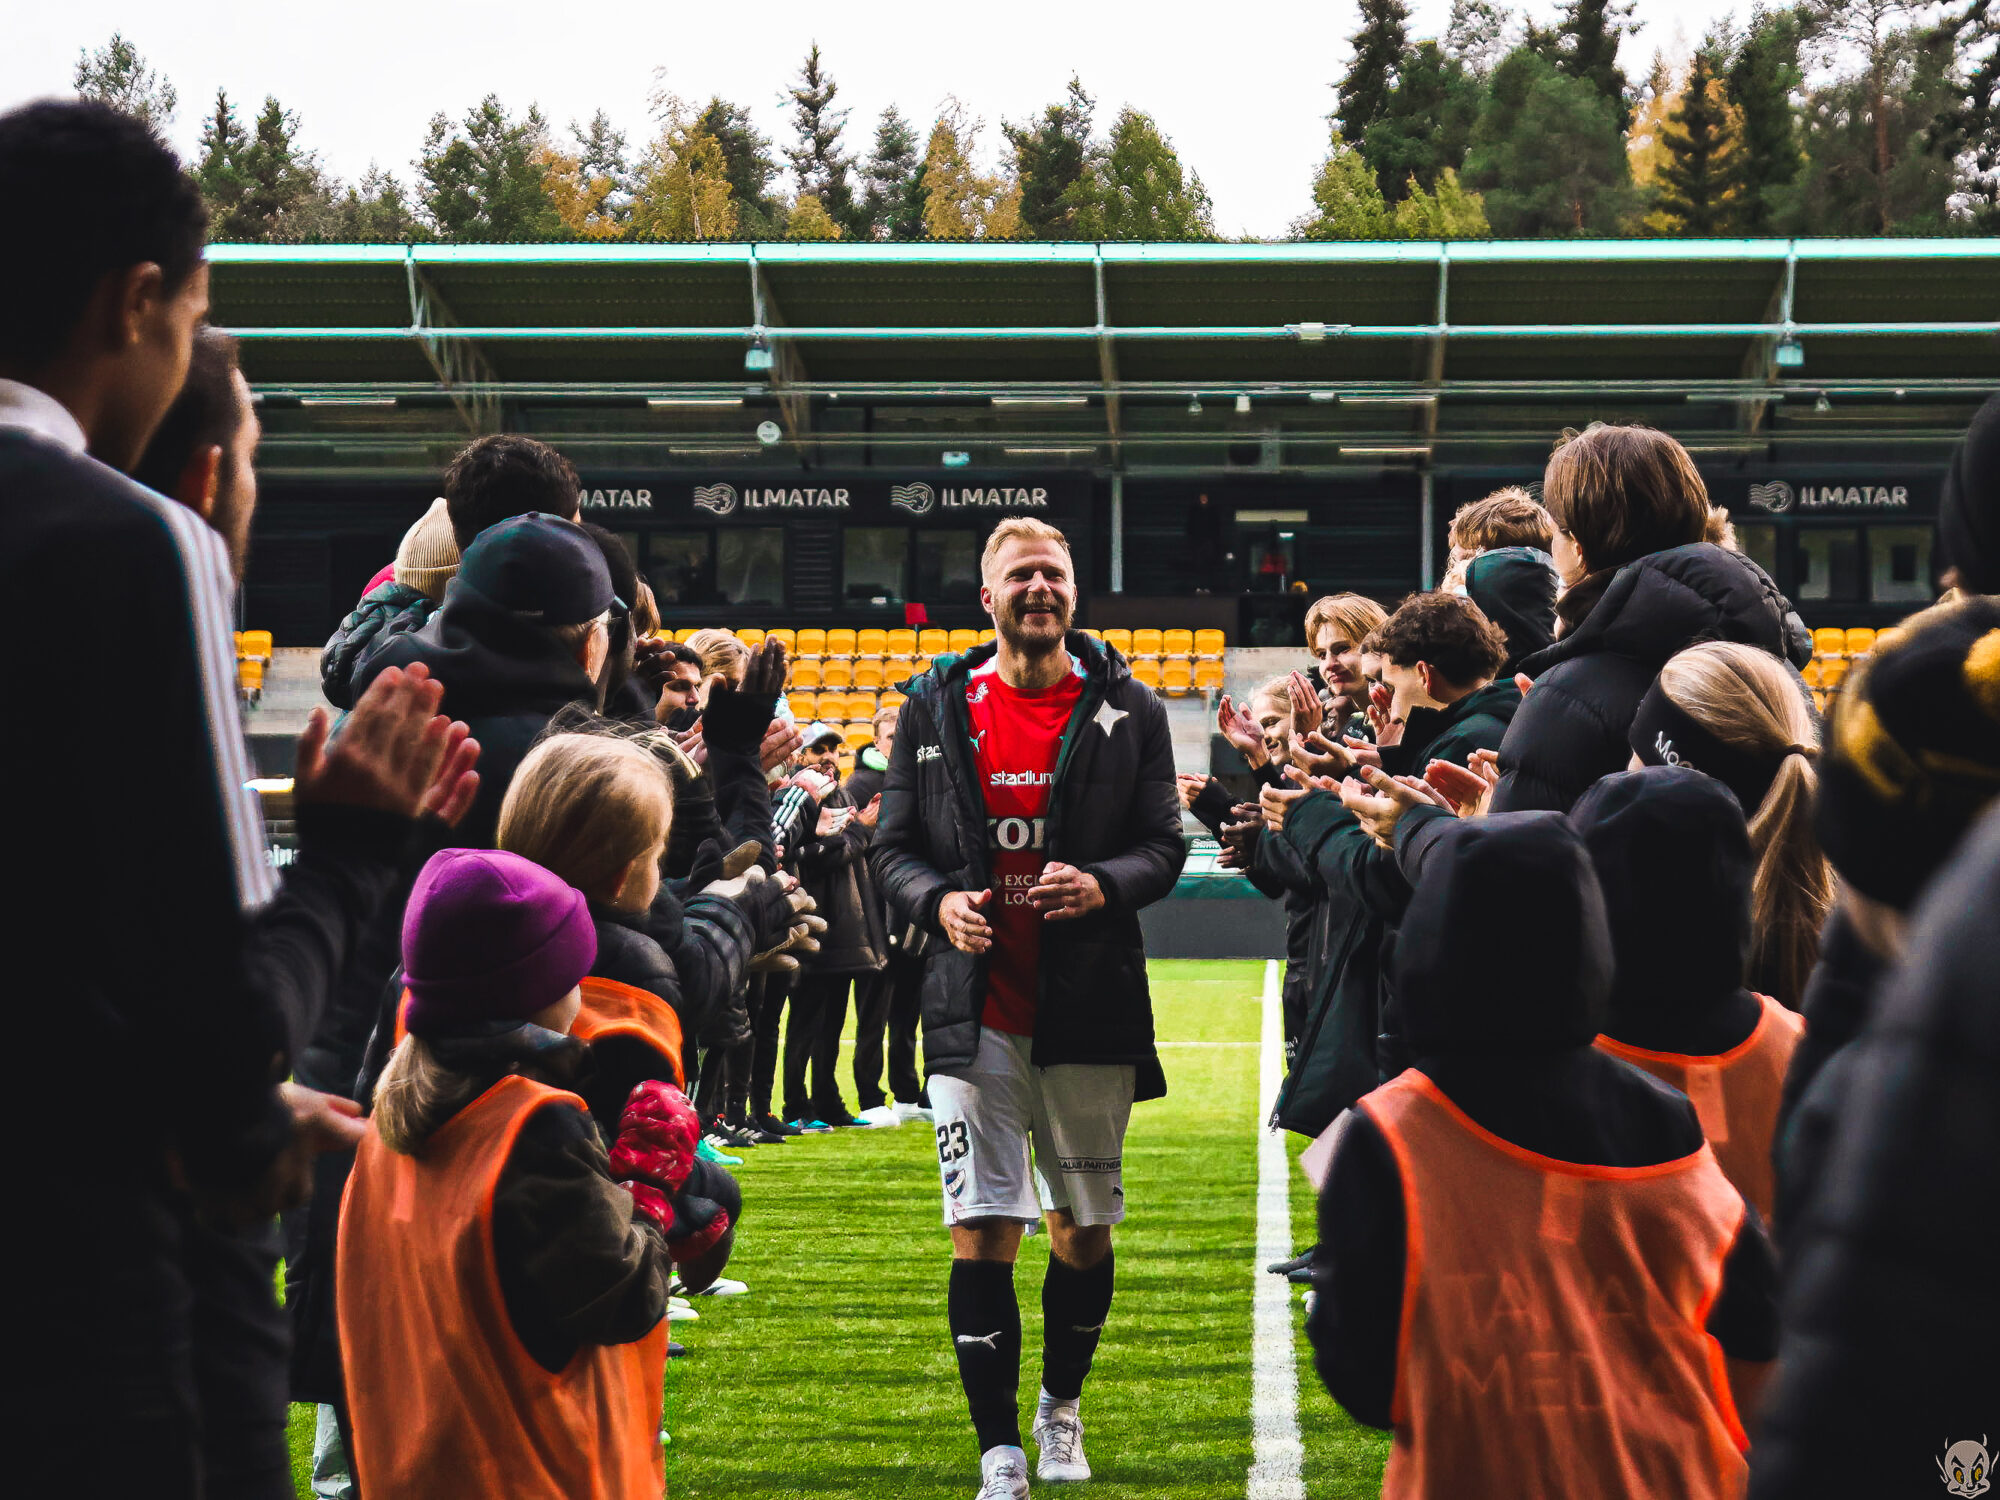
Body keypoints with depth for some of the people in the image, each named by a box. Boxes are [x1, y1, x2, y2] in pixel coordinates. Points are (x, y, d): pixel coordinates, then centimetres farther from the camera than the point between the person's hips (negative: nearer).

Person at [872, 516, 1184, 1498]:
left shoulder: (1126, 711, 4)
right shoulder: (934, 709, 7)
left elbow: (1164, 844, 4)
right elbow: (892, 847, 9)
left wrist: (1105, 885, -16)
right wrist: (937, 900, -11)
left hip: (1089, 1010, 0)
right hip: (975, 1009, 0)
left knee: (1084, 1230, 10)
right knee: (980, 1234, -6)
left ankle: (1061, 1409, 34)